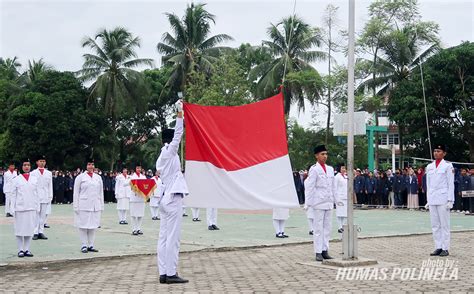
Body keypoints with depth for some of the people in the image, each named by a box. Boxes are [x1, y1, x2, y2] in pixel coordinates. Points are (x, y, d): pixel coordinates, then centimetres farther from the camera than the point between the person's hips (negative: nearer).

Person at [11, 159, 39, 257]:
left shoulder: (34, 179, 8)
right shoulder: (16, 180, 1)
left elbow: (36, 194, 10)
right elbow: (13, 195, 0)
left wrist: (38, 207, 6)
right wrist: (12, 209, -5)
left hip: (32, 208, 2)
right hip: (20, 208, -2)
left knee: (30, 229, 4)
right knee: (20, 230, 2)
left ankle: (27, 249, 12)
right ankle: (20, 250, 11)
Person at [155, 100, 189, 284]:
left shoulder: (161, 158, 18)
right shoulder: (169, 152, -7)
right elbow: (178, 134, -13)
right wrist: (180, 113, -12)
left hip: (166, 198, 9)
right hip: (173, 198, -9)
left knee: (164, 237, 4)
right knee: (172, 238, -8)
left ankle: (163, 273, 4)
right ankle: (171, 273, -8)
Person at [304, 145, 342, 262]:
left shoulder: (330, 169, 14)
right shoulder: (314, 169, -6)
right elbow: (309, 187, -9)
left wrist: (336, 200, 17)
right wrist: (308, 202, -13)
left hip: (329, 202, 6)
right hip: (319, 203, -6)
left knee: (327, 228, 8)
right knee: (318, 228, -4)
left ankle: (325, 251, 14)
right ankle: (318, 252, 0)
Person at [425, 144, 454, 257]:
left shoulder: (448, 166, -1)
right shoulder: (429, 167, 14)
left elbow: (451, 184, -4)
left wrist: (450, 200, -9)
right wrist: (428, 200, 13)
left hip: (443, 199, -5)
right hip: (432, 200, 5)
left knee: (444, 225, -2)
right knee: (435, 225, 6)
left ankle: (445, 248, 2)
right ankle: (438, 247, 12)